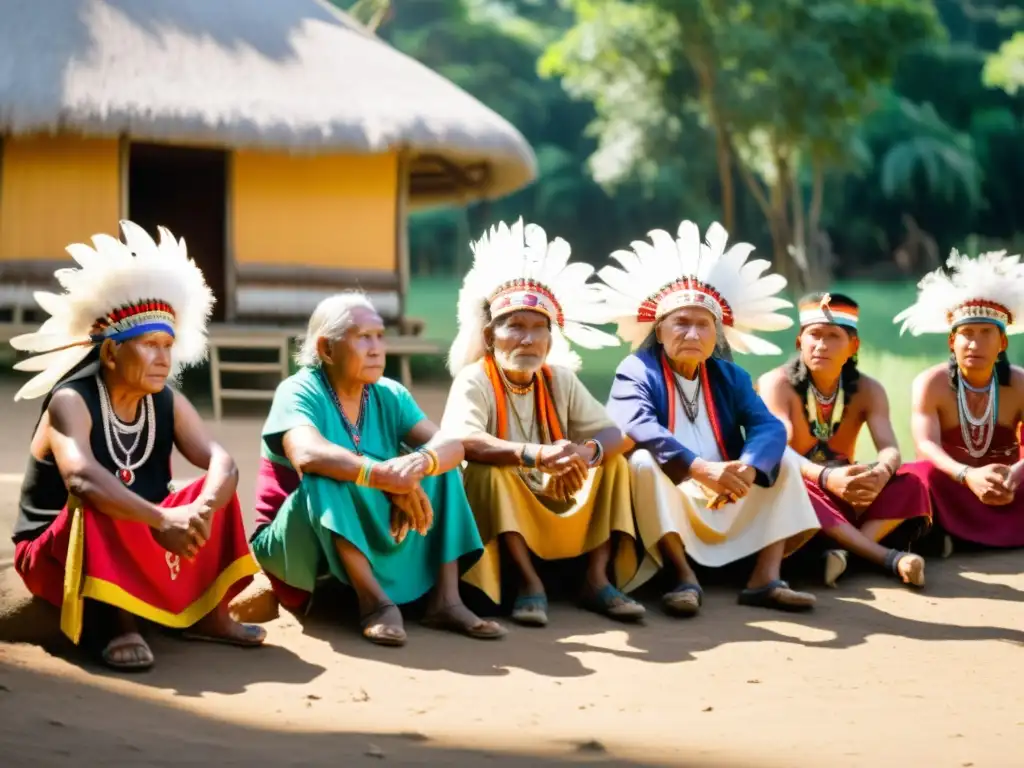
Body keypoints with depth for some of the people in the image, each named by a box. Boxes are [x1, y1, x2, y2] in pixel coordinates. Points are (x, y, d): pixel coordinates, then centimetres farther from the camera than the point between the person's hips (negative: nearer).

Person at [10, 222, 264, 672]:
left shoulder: (167, 403, 0)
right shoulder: (71, 402, -18)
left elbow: (222, 462, -15)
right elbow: (81, 479, -38)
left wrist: (201, 510, -39)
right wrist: (162, 520, -51)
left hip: (138, 546, 6)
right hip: (57, 551, -6)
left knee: (215, 492, -11)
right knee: (98, 509, -36)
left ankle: (208, 615, -14)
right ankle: (114, 626, -32)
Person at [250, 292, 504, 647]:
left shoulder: (389, 395, 0)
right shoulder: (299, 392, -16)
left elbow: (450, 444, -14)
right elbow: (308, 456, -37)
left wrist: (418, 465, -37)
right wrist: (388, 477, -44)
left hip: (374, 538, 5)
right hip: (299, 543, -5)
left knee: (436, 465, -9)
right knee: (326, 477, -32)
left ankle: (445, 598, -19)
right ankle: (376, 601, -32)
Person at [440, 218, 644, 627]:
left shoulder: (560, 380, 4)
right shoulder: (474, 380, -12)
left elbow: (614, 434, -3)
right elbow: (462, 442, -32)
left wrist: (586, 453, -29)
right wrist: (537, 454, -44)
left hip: (562, 507, 5)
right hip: (500, 514, -5)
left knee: (613, 460, -7)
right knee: (487, 469, -31)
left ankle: (598, 578, -15)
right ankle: (529, 582, -28)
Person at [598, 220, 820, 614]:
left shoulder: (730, 376, 12)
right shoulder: (637, 371, -3)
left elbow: (769, 427, -5)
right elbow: (635, 428, -24)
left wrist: (746, 469, -29)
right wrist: (702, 469, -37)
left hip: (729, 503, 5)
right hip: (668, 503, -5)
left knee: (784, 461, -9)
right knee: (643, 461, -31)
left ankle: (766, 578, -21)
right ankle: (684, 577, -33)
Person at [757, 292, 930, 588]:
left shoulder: (867, 390, -1)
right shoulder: (777, 384, -12)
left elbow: (890, 449, -16)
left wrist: (881, 473, -42)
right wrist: (826, 477, -47)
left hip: (848, 497, 4)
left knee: (911, 484, -21)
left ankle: (846, 551, -41)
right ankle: (889, 558, -44)